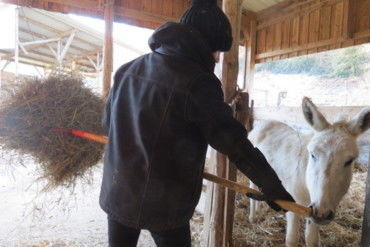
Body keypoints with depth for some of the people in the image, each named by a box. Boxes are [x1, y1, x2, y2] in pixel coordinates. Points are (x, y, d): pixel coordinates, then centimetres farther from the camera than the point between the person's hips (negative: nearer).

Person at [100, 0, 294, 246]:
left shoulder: (127, 70, 3)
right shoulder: (197, 82, -18)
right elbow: (234, 143, -17)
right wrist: (273, 187, -6)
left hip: (117, 192, 6)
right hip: (164, 201, -6)